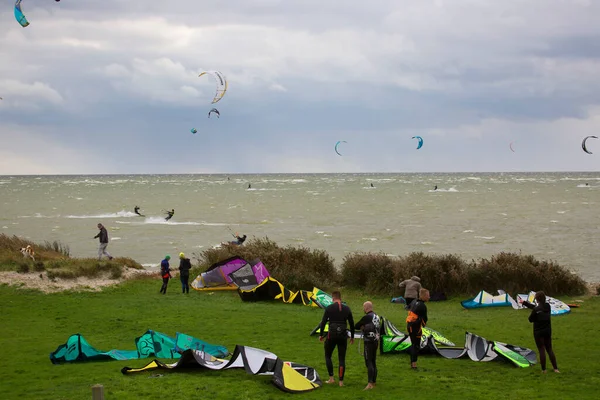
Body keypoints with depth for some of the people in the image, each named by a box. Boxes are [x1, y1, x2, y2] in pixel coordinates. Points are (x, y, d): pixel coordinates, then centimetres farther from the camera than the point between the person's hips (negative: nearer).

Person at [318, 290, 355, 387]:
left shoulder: (329, 308, -4)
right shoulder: (347, 308, 5)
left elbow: (323, 322, -5)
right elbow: (352, 324, 9)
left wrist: (321, 335, 6)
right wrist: (352, 336, 19)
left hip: (332, 335, -2)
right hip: (343, 335, 2)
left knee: (328, 356, 15)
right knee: (342, 359, 7)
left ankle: (331, 378, 7)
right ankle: (341, 381, 5)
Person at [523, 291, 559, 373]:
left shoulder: (536, 310, -22)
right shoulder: (548, 306, -1)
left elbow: (531, 319, -10)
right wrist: (524, 303, 20)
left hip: (538, 332, -6)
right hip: (548, 331, 6)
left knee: (541, 350, 2)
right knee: (549, 349, 14)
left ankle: (544, 369, 6)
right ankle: (555, 368, 11)